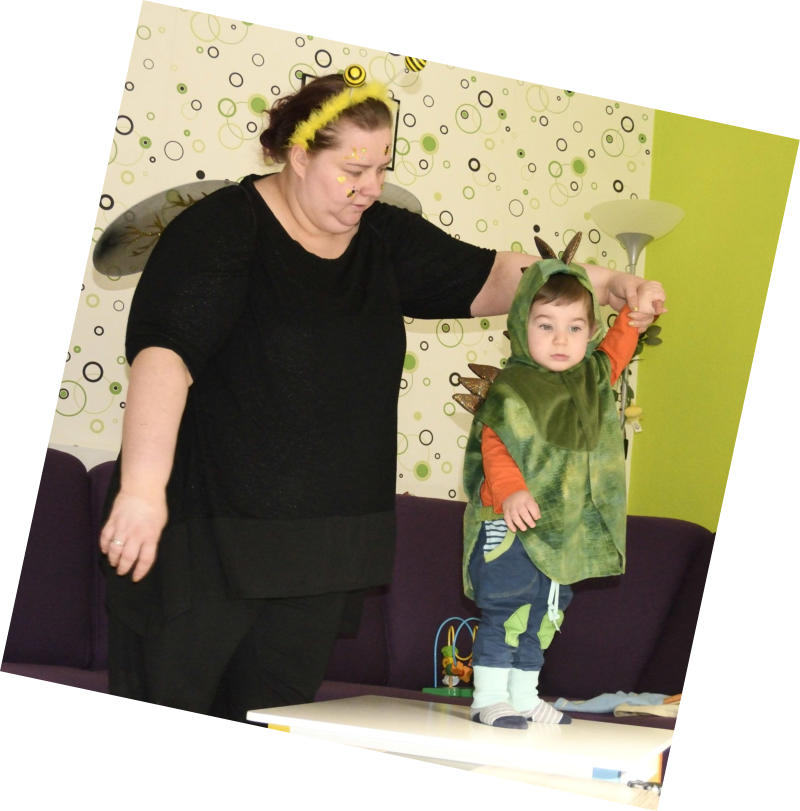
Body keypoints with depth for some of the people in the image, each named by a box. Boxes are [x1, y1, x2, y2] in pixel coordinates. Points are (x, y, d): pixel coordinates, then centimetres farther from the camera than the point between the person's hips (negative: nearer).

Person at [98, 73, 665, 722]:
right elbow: (163, 353, -23)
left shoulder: (386, 239, 10)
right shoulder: (221, 231, -12)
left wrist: (603, 283, -6)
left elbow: (489, 279, 11)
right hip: (201, 540, -6)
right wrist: (142, 487, -34)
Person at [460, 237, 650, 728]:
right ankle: (489, 696, 5)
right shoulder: (514, 387, -15)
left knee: (545, 614, 13)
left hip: (567, 527, 7)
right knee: (506, 608, -5)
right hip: (511, 523, -7)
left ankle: (524, 695, 24)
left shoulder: (593, 379, 7)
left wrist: (634, 314, 18)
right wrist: (510, 491, -32)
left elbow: (615, 353, 27)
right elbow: (493, 442, -20)